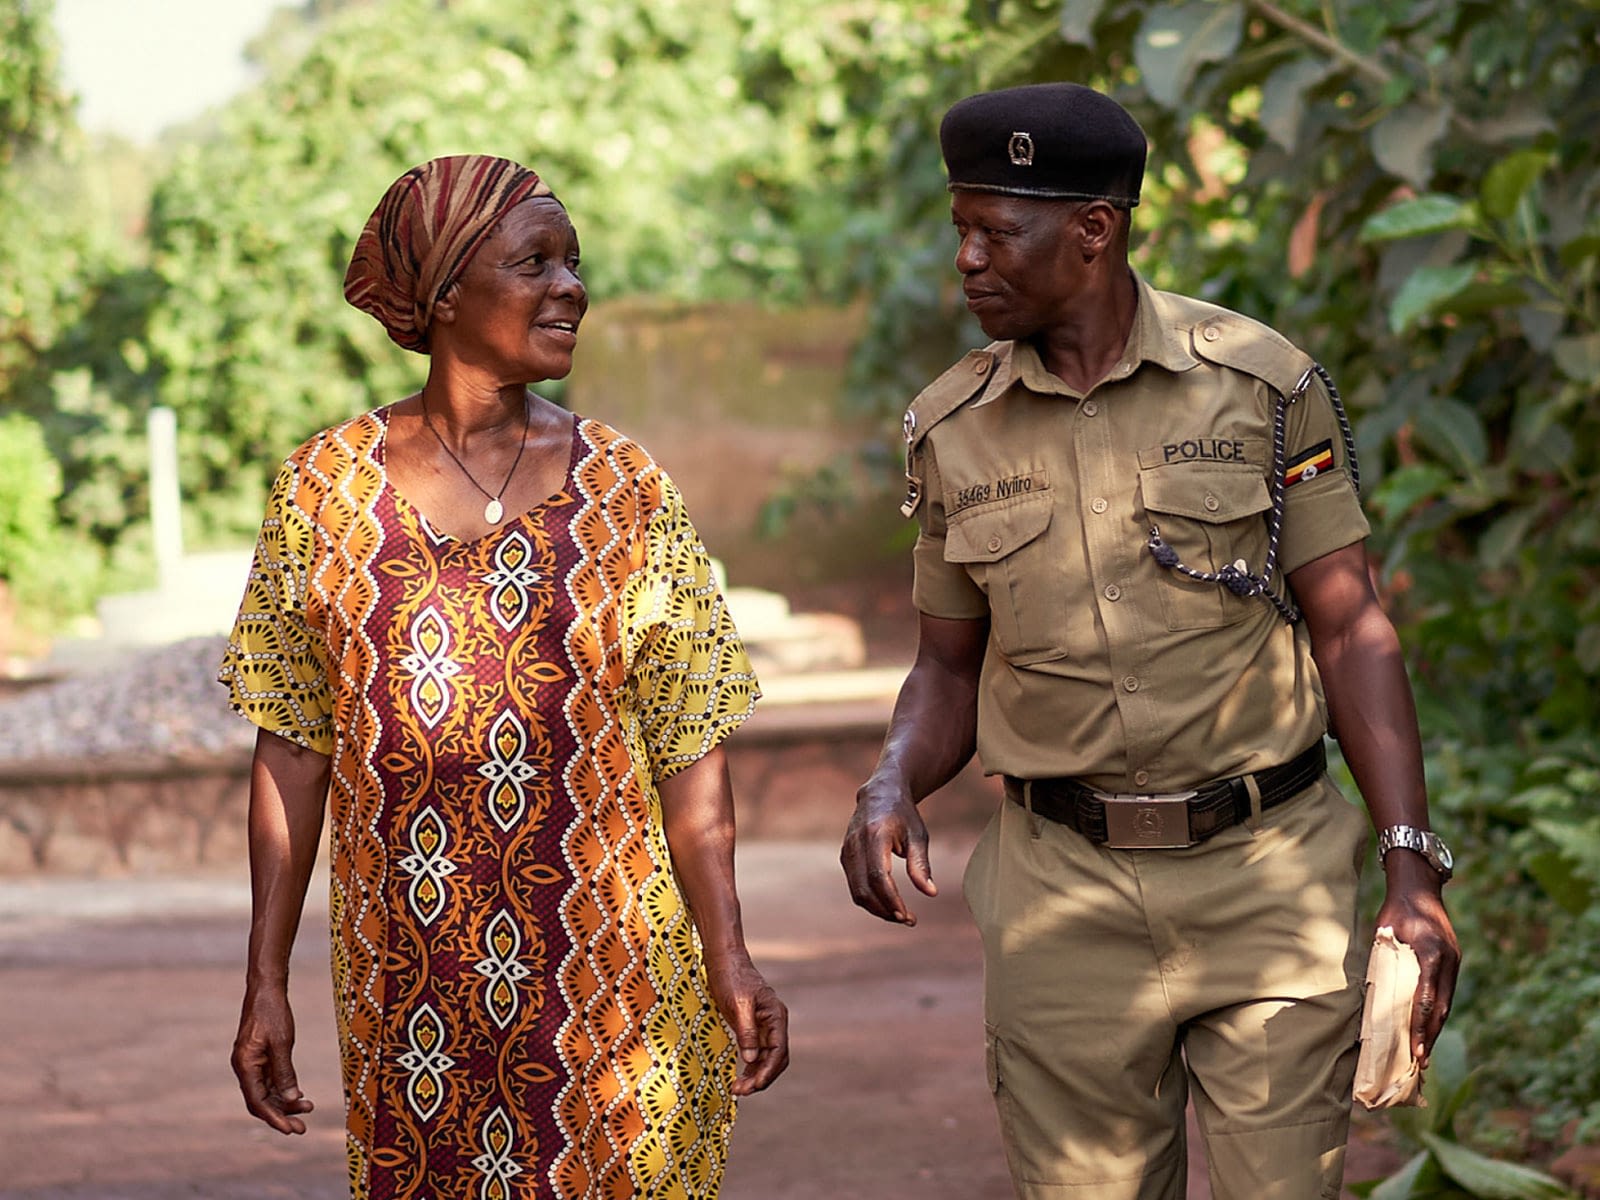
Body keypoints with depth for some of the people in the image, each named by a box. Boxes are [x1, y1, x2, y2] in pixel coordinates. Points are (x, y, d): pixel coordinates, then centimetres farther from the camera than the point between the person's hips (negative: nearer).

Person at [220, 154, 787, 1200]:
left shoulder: (624, 493, 0)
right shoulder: (327, 488, 0)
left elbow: (690, 752, -1)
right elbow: (293, 748, 3)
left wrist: (729, 961, -10)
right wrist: (266, 982, 1)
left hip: (606, 968, 0)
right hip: (408, 980, 1)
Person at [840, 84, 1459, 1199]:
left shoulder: (1261, 382, -3)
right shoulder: (951, 430, 4)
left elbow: (1350, 632, -1)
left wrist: (1414, 866, -8)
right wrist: (891, 789, -9)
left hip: (1266, 868, -2)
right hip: (1065, 895, 2)